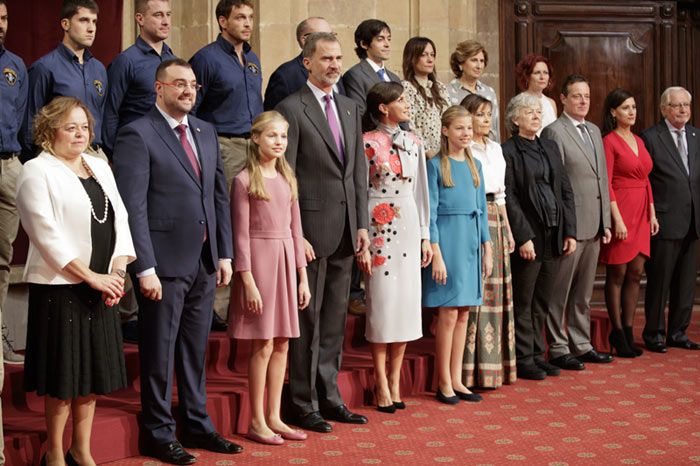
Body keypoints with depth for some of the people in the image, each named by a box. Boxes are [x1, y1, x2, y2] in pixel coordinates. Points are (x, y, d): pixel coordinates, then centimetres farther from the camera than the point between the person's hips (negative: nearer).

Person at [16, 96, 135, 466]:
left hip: (100, 286, 6)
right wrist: (89, 276, -16)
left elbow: (120, 219, 11)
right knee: (63, 373, 1)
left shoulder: (99, 167, 15)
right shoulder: (37, 171, -6)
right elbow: (46, 233, -14)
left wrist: (117, 271, -4)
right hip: (61, 287, -6)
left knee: (93, 371, 10)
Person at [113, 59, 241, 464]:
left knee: (196, 350, 16)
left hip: (204, 263, 6)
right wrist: (145, 268, -18)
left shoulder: (206, 132, 12)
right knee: (160, 353, 6)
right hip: (165, 264, -6)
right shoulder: (137, 135, -9)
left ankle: (197, 426, 28)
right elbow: (133, 207, -14)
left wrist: (225, 254, 9)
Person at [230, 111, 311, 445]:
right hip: (259, 259, -6)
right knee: (263, 344, -3)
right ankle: (256, 422, 8)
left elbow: (295, 230, 14)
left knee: (282, 344, 8)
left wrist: (302, 277, 11)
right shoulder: (244, 180, -6)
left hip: (286, 260, 6)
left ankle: (274, 418, 17)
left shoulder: (287, 178, 12)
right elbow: (241, 235, -8)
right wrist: (248, 281, -13)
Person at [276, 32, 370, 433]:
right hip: (311, 229, -6)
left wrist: (362, 225, 7)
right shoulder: (292, 109, -8)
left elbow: (359, 171, 14)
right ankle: (304, 404, 11)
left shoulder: (350, 108, 13)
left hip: (345, 232, 6)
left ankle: (329, 397, 23)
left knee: (335, 320, 13)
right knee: (308, 320, 2)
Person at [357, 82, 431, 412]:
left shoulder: (413, 142, 11)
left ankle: (395, 380, 15)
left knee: (406, 303, 5)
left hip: (408, 228, 5)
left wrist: (425, 236, 11)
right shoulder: (368, 143, -5)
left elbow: (420, 190, 14)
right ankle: (381, 384, 7)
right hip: (380, 229, -5)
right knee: (382, 303, -3)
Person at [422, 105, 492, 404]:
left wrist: (486, 250, 11)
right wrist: (436, 254, -14)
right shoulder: (436, 165, -5)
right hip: (447, 239, -6)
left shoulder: (474, 165, 12)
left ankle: (456, 380, 15)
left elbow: (481, 209, 15)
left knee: (463, 314, 7)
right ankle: (444, 384, 5)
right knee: (449, 312, -4)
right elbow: (430, 212, -8)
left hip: (471, 242, 6)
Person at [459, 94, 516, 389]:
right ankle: (474, 369, -4)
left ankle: (496, 364, 15)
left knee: (497, 291, 8)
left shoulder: (495, 149, 18)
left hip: (495, 221, 8)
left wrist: (508, 229, 17)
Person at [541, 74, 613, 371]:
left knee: (583, 292, 16)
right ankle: (558, 349, 9)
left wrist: (606, 222, 13)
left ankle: (581, 345, 25)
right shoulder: (554, 132, -9)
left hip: (593, 225, 8)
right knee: (560, 292, 1)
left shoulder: (594, 131, 15)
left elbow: (602, 179, 17)